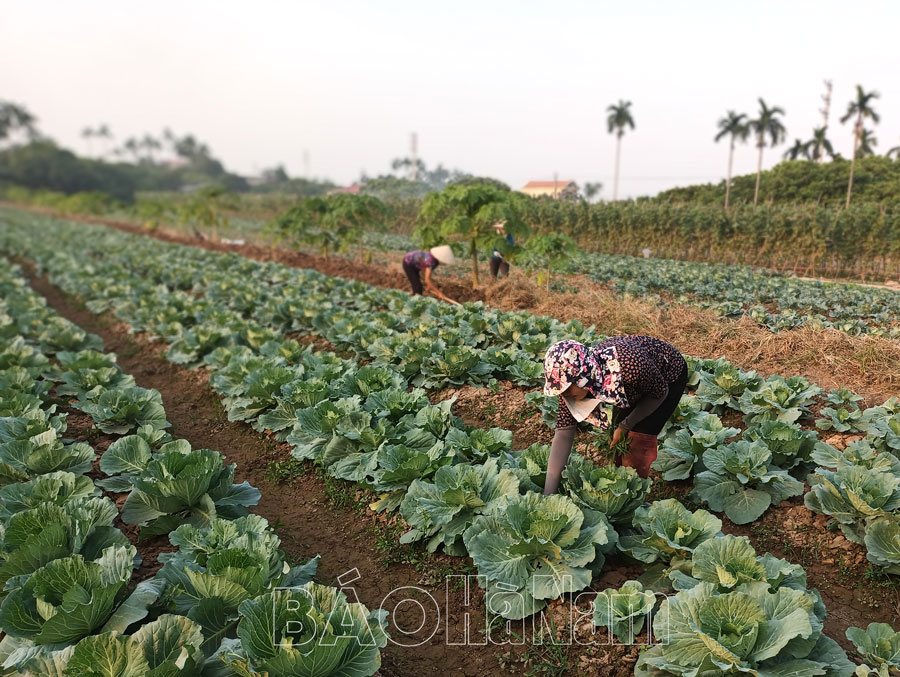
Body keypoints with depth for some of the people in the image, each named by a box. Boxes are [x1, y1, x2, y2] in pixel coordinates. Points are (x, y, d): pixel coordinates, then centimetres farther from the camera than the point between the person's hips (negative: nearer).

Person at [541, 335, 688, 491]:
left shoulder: (629, 365, -44)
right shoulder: (570, 380, -28)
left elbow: (660, 393, -22)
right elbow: (563, 433, -24)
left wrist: (625, 425, -19)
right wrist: (548, 494, -25)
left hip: (669, 376, -4)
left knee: (639, 437, -11)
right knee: (617, 438, 2)